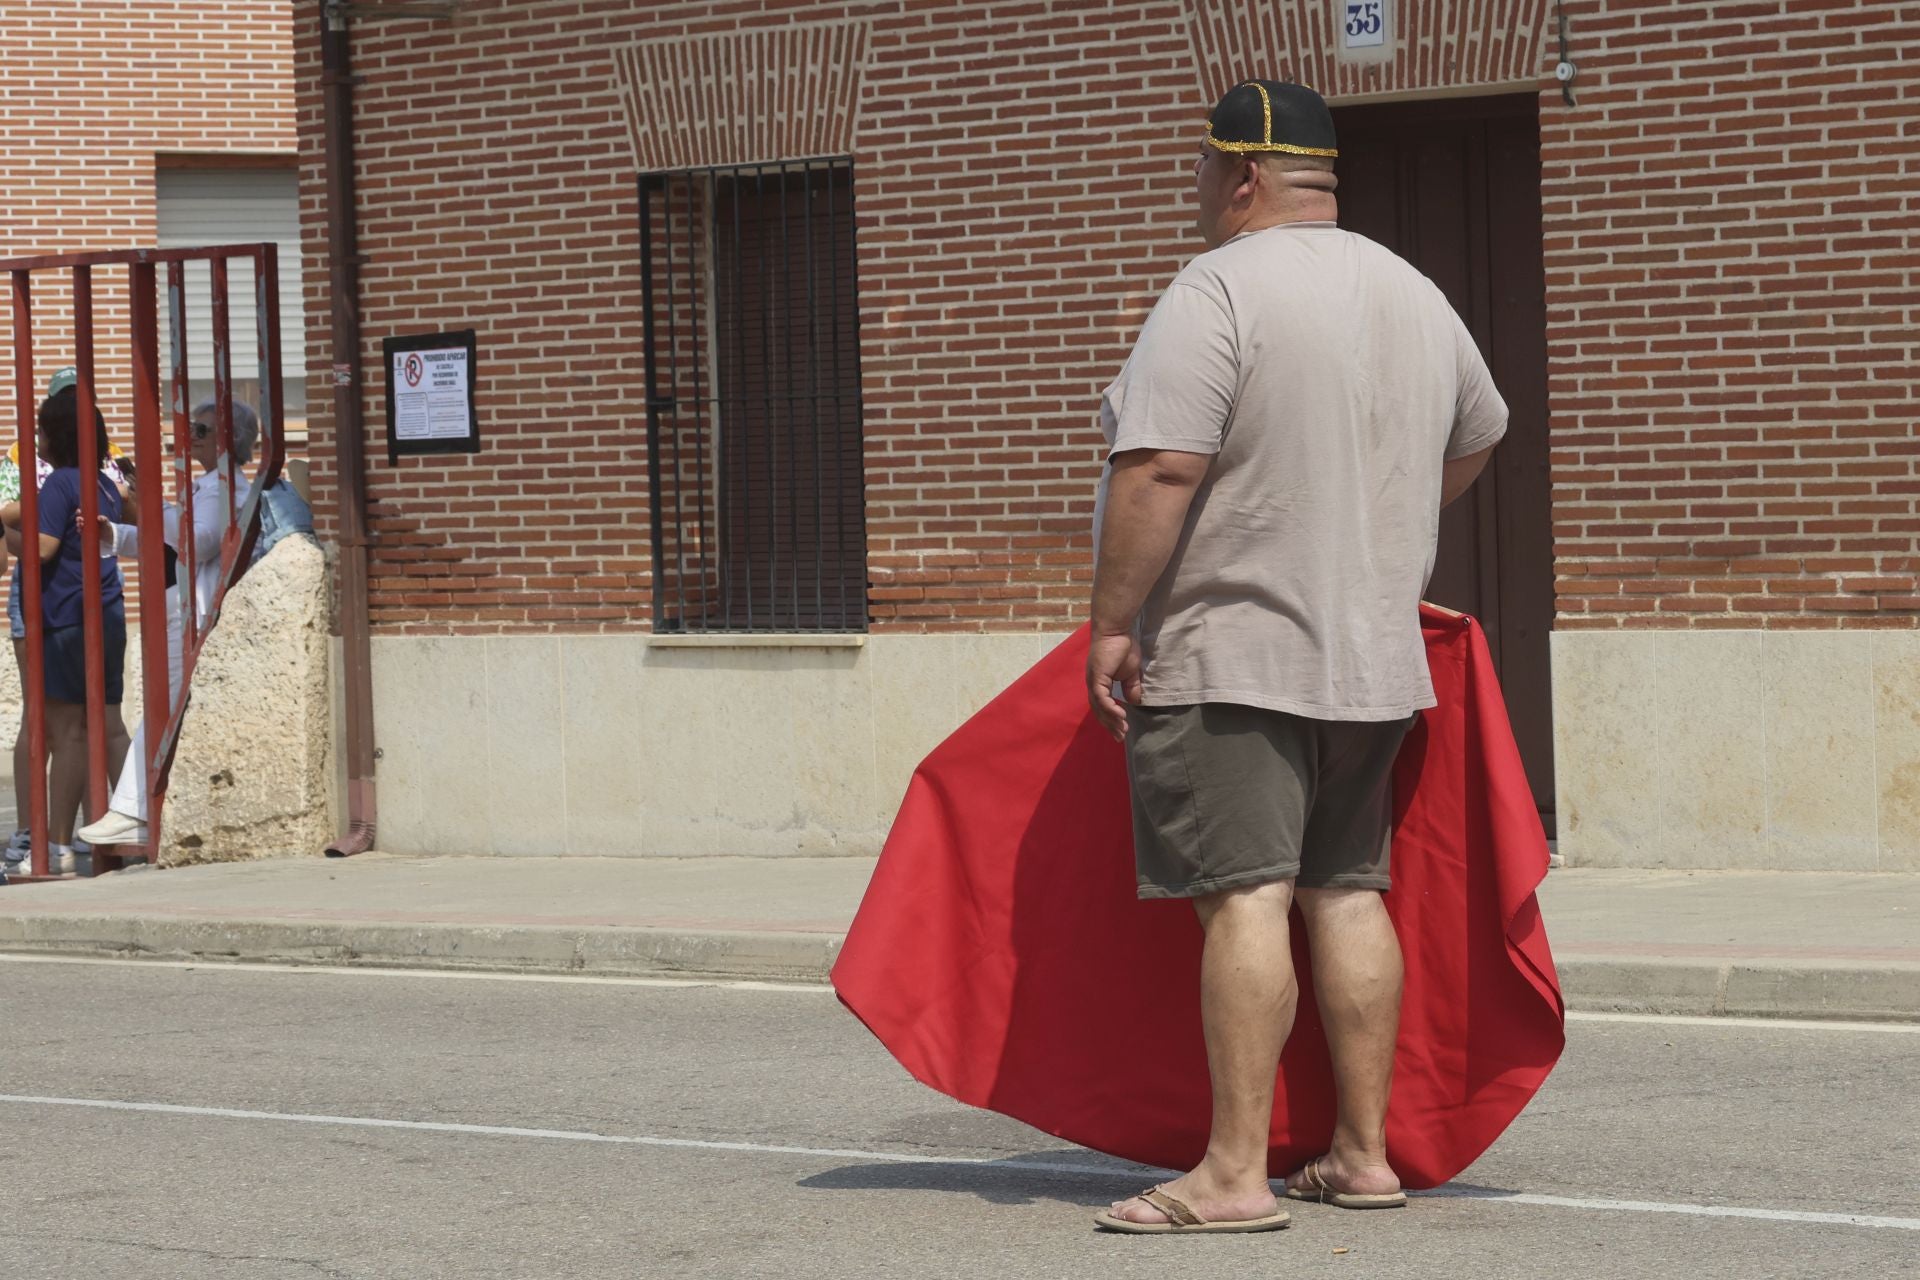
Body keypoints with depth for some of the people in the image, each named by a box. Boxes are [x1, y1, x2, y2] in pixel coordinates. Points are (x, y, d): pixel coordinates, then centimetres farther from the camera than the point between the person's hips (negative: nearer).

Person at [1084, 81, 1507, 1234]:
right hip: (1371, 656, 8)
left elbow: (1160, 470, -20)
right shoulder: (1416, 296, 13)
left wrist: (1114, 622, -14)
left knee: (1245, 897, -10)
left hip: (1230, 658, -8)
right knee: (1348, 891, 12)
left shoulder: (1217, 290, -12)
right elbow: (1475, 440, 29)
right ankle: (1364, 1154, 15)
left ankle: (1235, 1173, -12)